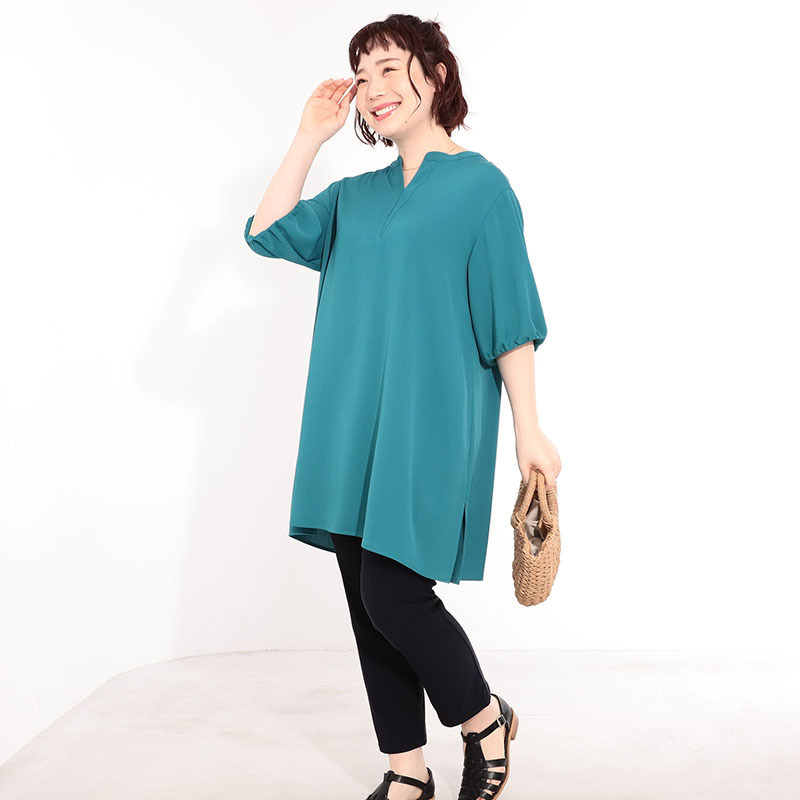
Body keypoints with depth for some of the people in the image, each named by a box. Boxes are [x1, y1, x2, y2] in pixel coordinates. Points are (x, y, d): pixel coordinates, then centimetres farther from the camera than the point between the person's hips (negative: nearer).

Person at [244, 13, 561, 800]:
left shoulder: (480, 184, 0)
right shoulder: (355, 196, 17)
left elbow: (510, 320, -4)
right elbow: (267, 233, 11)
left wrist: (529, 429, -8)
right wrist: (310, 137, 10)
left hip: (431, 423, -6)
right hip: (352, 424, 6)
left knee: (394, 594, -10)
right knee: (365, 598, 7)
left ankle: (485, 719, 19)